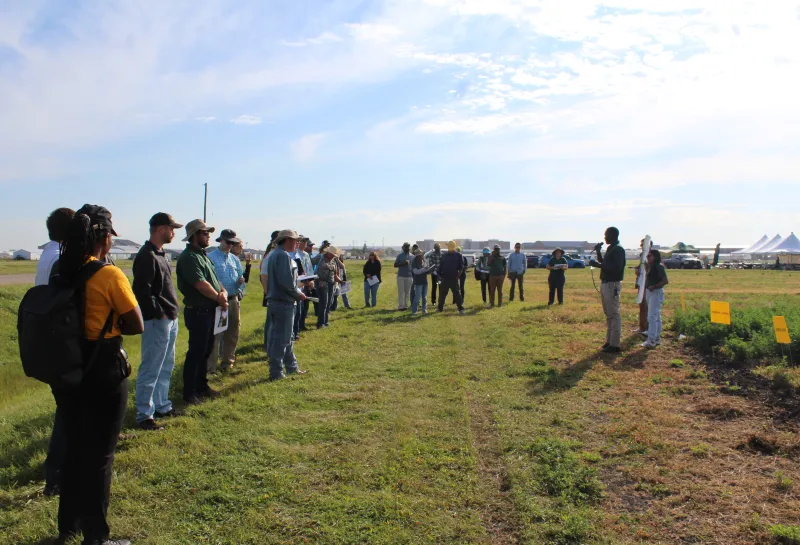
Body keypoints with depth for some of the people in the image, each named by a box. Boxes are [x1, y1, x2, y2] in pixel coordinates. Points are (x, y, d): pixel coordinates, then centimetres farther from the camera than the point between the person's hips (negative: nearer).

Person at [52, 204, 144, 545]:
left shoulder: (61, 272, 2)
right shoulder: (110, 275, -18)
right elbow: (137, 325, -15)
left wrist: (87, 326, 5)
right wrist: (108, 325, -1)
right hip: (102, 374, -7)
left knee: (73, 448, 21)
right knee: (99, 455, 6)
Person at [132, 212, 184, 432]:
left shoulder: (162, 255, 14)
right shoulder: (146, 256, -16)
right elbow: (142, 291, -23)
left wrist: (172, 314, 14)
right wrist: (158, 314, -19)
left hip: (170, 319, 10)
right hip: (156, 321, -10)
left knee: (166, 366, 18)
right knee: (151, 370, -2)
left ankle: (162, 406, 31)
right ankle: (144, 415, 7)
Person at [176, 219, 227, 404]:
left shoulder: (202, 255, 16)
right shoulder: (189, 257, -15)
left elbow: (214, 279, 14)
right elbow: (201, 284, -23)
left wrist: (223, 293, -6)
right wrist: (219, 298, -10)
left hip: (210, 311, 10)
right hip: (198, 311, -10)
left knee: (206, 351, 18)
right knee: (196, 352, -2)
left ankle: (202, 386, 30)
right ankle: (189, 393, 7)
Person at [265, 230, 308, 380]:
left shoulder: (276, 254, 17)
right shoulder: (284, 256, -16)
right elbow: (287, 282, -24)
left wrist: (297, 292, 12)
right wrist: (299, 294, -10)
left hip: (275, 299, 11)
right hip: (283, 303, -11)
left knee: (287, 337, 18)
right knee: (281, 338, -2)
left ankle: (291, 367, 28)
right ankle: (276, 373, 5)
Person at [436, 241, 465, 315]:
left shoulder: (458, 255, -1)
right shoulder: (444, 256, 8)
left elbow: (461, 267, -2)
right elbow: (440, 266, 12)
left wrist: (459, 274, -11)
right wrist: (440, 274, 4)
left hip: (454, 278, -3)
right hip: (445, 278, 4)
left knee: (456, 293, -5)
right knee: (442, 293, 10)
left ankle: (461, 309, -2)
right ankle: (440, 307, 22)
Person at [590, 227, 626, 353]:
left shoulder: (618, 250, -14)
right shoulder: (610, 249, 16)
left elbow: (616, 268, -24)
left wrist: (598, 264, -22)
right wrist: (598, 252, 12)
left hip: (612, 285, -10)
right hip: (605, 283, 10)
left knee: (614, 314, -7)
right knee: (609, 314, 14)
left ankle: (615, 344, -4)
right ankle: (609, 341, 22)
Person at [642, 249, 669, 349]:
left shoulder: (659, 267, -14)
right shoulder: (650, 267, 14)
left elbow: (666, 281, -20)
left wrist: (653, 287, -21)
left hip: (656, 292, -10)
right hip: (649, 292, 10)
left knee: (652, 317, -12)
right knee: (656, 317, 15)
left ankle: (651, 340, -12)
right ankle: (657, 338, 22)